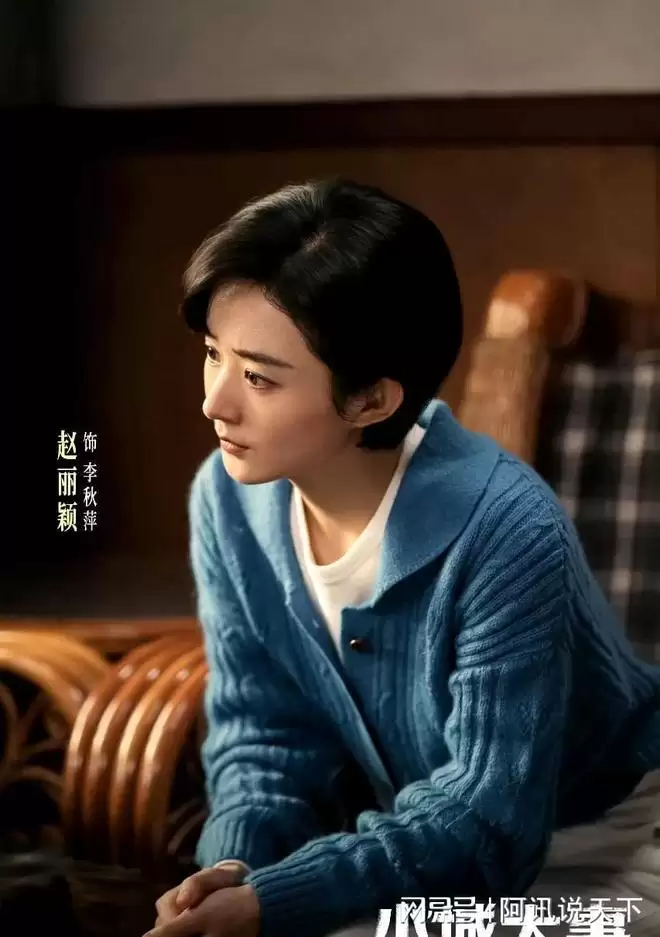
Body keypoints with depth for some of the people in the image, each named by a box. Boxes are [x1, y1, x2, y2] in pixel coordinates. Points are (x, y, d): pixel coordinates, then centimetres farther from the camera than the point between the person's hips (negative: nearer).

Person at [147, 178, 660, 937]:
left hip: (589, 854, -5)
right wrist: (236, 867, -23)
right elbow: (262, 734, -3)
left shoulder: (505, 532, -29)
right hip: (406, 849, 6)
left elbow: (489, 822, -27)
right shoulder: (227, 500, -11)